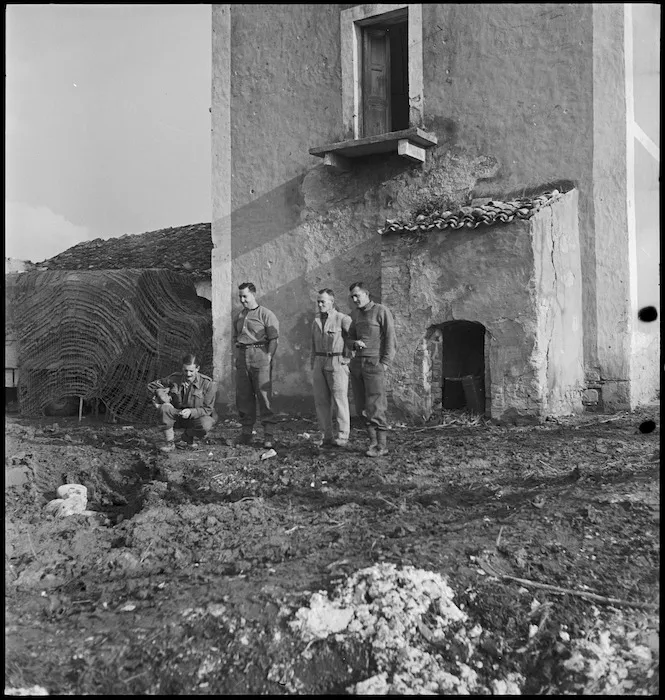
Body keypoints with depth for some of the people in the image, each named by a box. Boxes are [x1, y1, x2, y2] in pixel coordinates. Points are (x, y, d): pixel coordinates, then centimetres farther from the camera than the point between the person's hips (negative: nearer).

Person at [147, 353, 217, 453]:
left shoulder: (208, 384, -13)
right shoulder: (174, 378, -6)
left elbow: (208, 409, -11)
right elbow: (152, 386, 6)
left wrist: (191, 412, -27)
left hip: (196, 417, -1)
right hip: (176, 416, 2)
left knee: (205, 426, -36)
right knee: (164, 408, -30)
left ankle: (188, 436, 3)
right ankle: (169, 442, -13)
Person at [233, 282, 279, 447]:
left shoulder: (266, 314, -3)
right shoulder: (238, 316, 17)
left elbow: (273, 339, -7)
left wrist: (268, 358, -15)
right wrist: (237, 355, 11)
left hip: (260, 355, -6)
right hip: (242, 358, 6)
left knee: (264, 395, -7)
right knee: (243, 396, 6)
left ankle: (269, 435, -5)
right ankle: (246, 432, 14)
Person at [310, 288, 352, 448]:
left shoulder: (343, 319, -5)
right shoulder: (316, 321, 14)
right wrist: (313, 368, 15)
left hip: (337, 363, -6)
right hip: (320, 364, 6)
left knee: (339, 400, -5)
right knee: (321, 401, 3)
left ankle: (342, 437, 2)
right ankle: (328, 436, 10)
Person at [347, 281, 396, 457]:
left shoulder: (381, 311, -3)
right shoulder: (354, 314, 16)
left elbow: (390, 339, -6)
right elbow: (349, 339, 21)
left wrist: (384, 363, -13)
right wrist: (355, 343, -3)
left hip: (374, 364, -6)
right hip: (357, 363, 6)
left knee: (375, 407, -8)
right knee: (362, 408, 4)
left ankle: (382, 446, -2)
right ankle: (373, 442, 11)